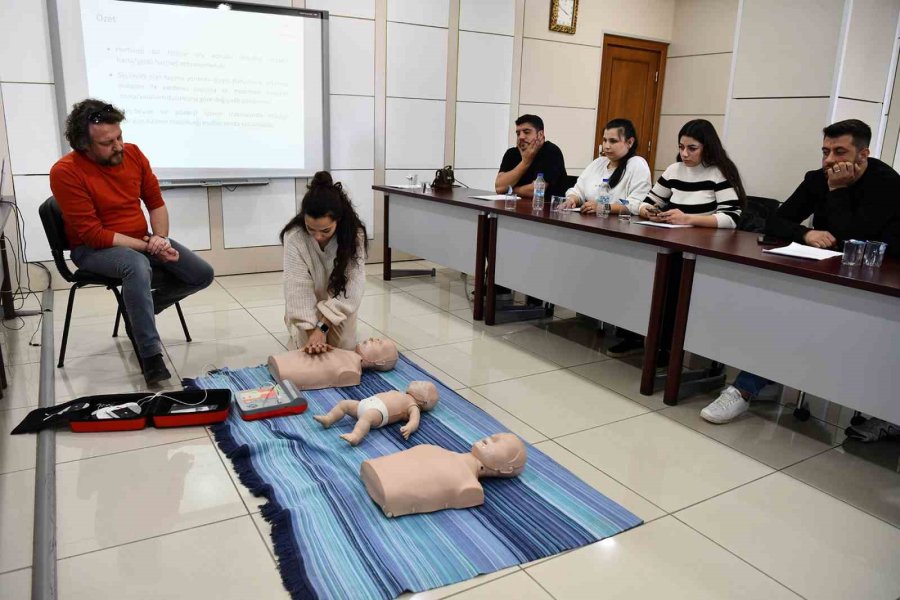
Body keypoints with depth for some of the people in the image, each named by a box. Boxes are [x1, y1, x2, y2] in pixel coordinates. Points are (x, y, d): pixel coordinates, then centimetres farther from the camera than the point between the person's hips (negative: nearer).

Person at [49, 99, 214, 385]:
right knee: (137, 265, -40)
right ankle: (151, 357, -35)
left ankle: (138, 305, 13)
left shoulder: (133, 153, -3)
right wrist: (148, 246, -25)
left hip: (143, 241, 6)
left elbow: (156, 203, 5)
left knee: (203, 275, -7)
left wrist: (160, 239, -14)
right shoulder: (65, 172, -19)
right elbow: (92, 233, -21)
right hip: (94, 248, -6)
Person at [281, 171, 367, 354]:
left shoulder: (354, 234, -30)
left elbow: (351, 288, -32)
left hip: (339, 306, 1)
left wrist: (321, 327, -38)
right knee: (305, 351, -7)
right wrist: (311, 332, -40)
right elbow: (298, 289, -32)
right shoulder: (294, 236, -31)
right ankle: (294, 325, 26)